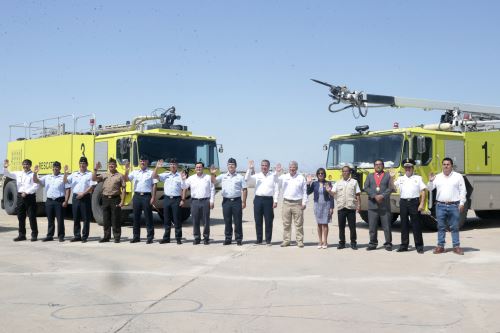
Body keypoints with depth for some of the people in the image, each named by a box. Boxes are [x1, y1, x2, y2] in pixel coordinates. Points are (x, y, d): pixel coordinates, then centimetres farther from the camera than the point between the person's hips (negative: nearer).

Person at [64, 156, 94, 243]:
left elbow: (91, 187, -7)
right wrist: (65, 173, -8)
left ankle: (84, 236, 4)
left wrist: (83, 193, -16)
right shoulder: (74, 174, 13)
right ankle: (77, 236, 16)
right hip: (75, 197, 5)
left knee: (86, 218, -2)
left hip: (85, 197, -4)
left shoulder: (90, 174, -1)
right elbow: (65, 181, 9)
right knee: (76, 218, 8)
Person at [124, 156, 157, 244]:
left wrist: (153, 197, -9)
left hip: (147, 196, -4)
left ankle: (150, 237, 3)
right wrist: (126, 171, -8)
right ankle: (136, 237, 16)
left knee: (148, 217, -1)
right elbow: (126, 179, 7)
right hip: (137, 196, 4)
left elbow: (154, 185, 0)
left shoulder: (151, 173, 4)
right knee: (136, 217, 7)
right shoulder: (134, 172, 14)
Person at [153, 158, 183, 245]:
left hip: (176, 199, -3)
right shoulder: (165, 175, 10)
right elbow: (154, 176, 4)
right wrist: (157, 168, -11)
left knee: (177, 220, 0)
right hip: (167, 199, 3)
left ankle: (178, 238, 7)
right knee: (166, 220, 9)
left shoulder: (180, 176, 1)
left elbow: (183, 189, -1)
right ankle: (166, 238, 17)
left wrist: (182, 200, -8)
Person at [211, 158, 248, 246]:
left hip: (237, 201, -2)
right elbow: (214, 181, 1)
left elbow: (244, 190, 3)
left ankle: (239, 239, 8)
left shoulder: (240, 177, 5)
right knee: (227, 221, 7)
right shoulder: (223, 176, 10)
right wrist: (213, 174, -20)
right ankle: (228, 239, 15)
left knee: (238, 221, 1)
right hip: (226, 201, 2)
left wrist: (244, 201, -4)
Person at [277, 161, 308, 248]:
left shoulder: (301, 178, 7)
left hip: (297, 203, -1)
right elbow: (277, 186, 1)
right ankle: (286, 240, 11)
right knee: (286, 223, 4)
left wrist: (304, 203, -1)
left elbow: (304, 191, 7)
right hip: (286, 202, 2)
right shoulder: (283, 177, 9)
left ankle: (300, 241, 5)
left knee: (299, 224, 0)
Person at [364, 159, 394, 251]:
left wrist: (382, 196, -16)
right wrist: (374, 196, -10)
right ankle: (373, 243, 10)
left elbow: (390, 188, -2)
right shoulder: (370, 176, 15)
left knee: (387, 225, -1)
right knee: (372, 225, 3)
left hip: (385, 205, -2)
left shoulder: (388, 175, 8)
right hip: (372, 204, 2)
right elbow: (366, 188, 3)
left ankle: (388, 243, 5)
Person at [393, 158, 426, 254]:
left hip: (414, 202, -3)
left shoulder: (418, 178, 7)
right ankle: (404, 245, 13)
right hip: (403, 202, 3)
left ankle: (419, 246, 5)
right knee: (404, 225, 6)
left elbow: (423, 191, 2)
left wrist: (422, 204, -7)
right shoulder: (400, 179, 14)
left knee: (416, 224, -1)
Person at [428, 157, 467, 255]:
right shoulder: (437, 177, 11)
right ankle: (440, 246, 11)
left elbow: (463, 191, 4)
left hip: (454, 206, -2)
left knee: (455, 227, 2)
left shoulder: (458, 176, 6)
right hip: (440, 206, 2)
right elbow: (430, 188, 7)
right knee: (441, 227, 5)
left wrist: (462, 203, -4)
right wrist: (430, 181, -12)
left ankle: (456, 247, 9)